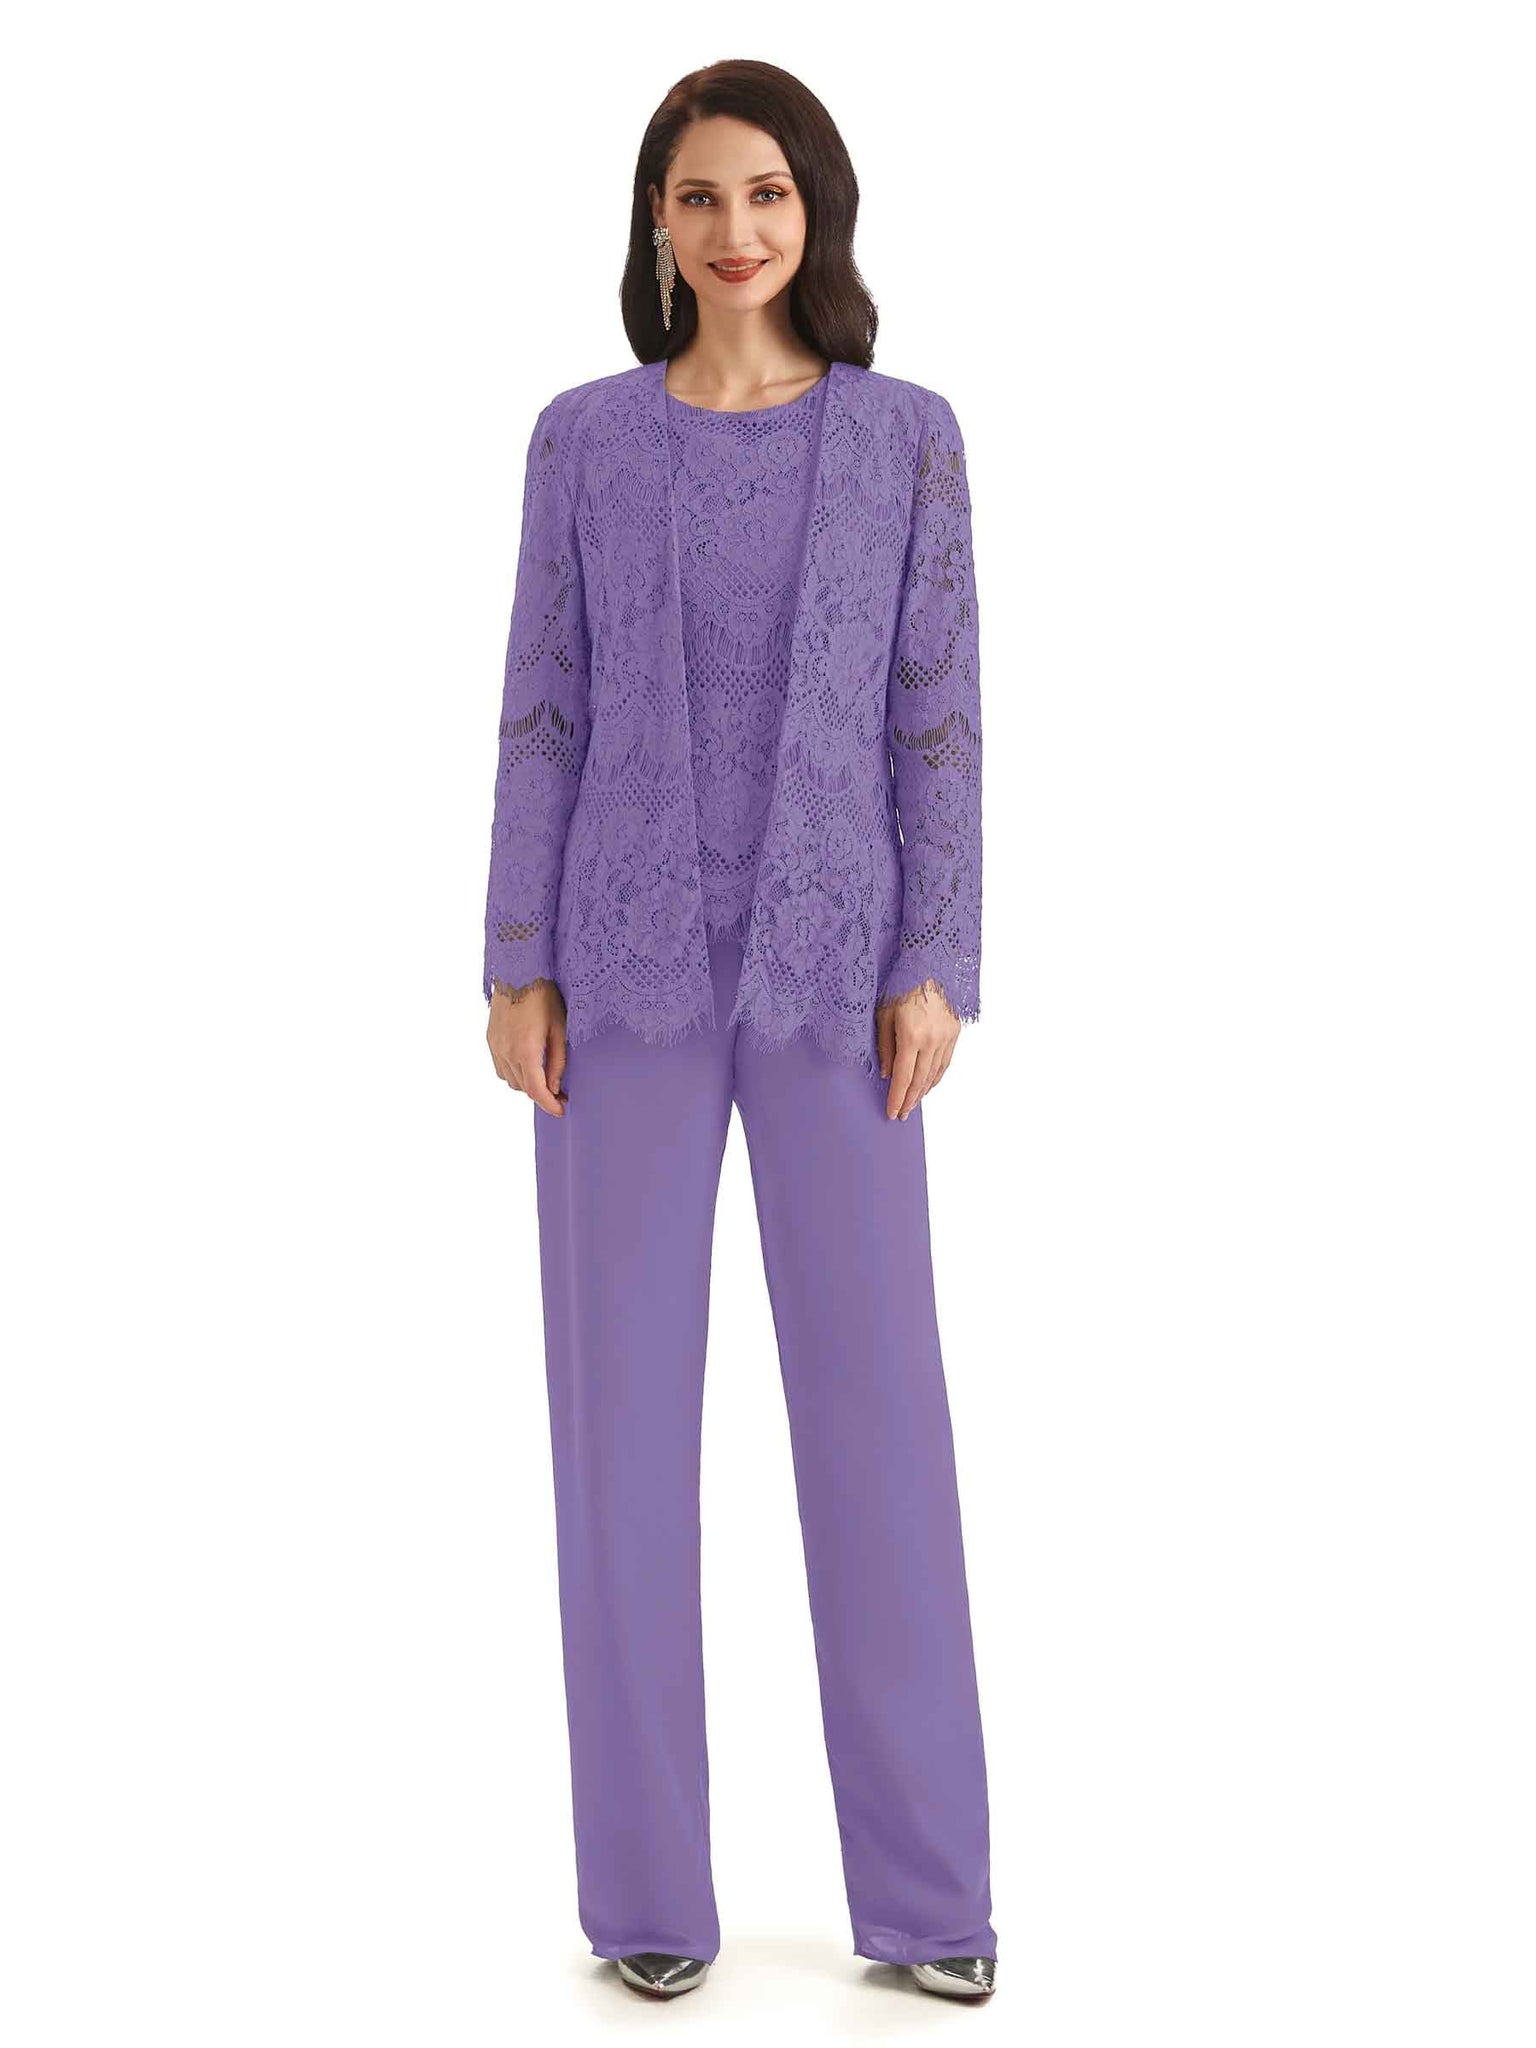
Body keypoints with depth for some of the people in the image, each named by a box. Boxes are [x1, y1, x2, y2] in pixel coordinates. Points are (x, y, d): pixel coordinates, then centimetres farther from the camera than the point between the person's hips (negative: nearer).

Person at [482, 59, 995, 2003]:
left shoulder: (906, 436, 4)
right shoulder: (583, 439, 4)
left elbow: (938, 717, 2)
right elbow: (543, 715, 4)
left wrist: (936, 968, -6)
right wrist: (515, 966, -3)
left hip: (830, 969, 0)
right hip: (627, 965, 0)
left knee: (878, 1402, 1)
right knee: (623, 1405, 3)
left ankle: (924, 1885, 15)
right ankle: (646, 1879, 16)